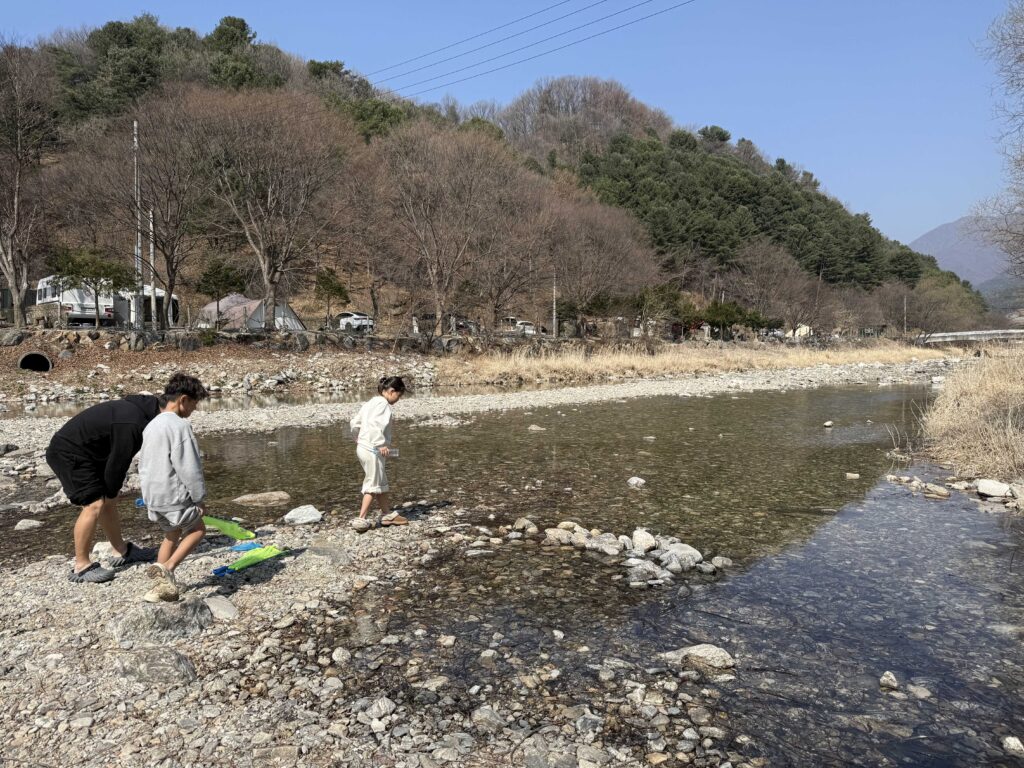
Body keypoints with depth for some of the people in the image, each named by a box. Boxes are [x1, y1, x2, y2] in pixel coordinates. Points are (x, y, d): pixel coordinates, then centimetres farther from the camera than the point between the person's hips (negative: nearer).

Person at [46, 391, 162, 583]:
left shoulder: (134, 409, 7)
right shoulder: (132, 425, -26)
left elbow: (117, 459, 12)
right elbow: (118, 463, -18)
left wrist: (111, 493, 11)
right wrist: (111, 493, -2)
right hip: (68, 454, -11)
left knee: (108, 502, 14)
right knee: (94, 504, -13)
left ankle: (122, 551, 25)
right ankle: (81, 567, -5)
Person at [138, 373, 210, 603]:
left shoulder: (151, 426, 12)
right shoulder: (180, 425, -17)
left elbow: (144, 465, 19)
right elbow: (189, 468, -18)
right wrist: (199, 498, -10)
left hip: (152, 497, 8)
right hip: (174, 496, -8)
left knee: (171, 533, 23)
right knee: (197, 529, 12)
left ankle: (163, 585, 23)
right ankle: (167, 567, -6)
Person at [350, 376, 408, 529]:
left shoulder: (370, 403, 16)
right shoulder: (383, 403, -13)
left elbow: (354, 423, 21)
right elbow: (374, 424, -28)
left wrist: (358, 439, 33)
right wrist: (381, 444, -28)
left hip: (363, 447, 10)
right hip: (373, 450, -10)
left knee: (381, 483, 17)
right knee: (373, 485, -2)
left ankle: (388, 515, 25)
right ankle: (361, 519, -2)